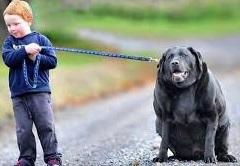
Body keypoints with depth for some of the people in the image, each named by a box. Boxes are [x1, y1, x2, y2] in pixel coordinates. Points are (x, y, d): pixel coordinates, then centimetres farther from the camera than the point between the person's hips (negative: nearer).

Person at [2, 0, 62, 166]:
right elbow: (8, 59, -11)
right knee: (23, 129, 4)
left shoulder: (40, 39, 2)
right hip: (18, 94, 2)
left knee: (46, 126, -1)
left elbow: (52, 61, -3)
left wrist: (36, 57, -16)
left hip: (40, 91, -2)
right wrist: (25, 50, -22)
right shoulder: (9, 42, 7)